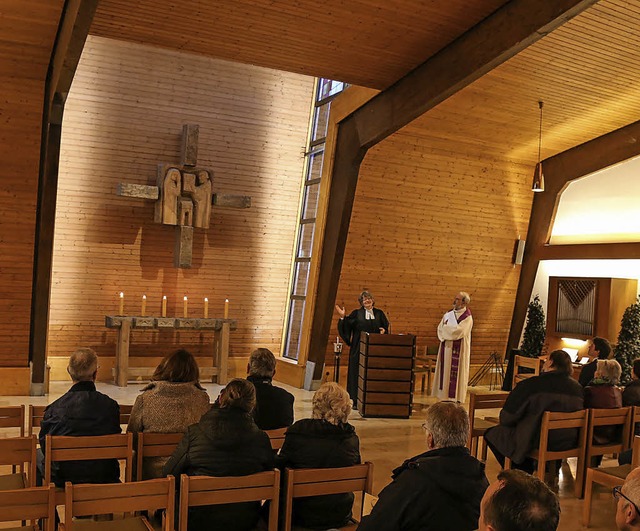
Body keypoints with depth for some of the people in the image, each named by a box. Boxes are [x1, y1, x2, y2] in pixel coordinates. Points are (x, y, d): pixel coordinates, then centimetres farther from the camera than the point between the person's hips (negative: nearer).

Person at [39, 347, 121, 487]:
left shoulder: (54, 409, -18)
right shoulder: (111, 406, -15)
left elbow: (45, 447, -4)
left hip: (63, 478, -1)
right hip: (104, 478, 1)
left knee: (38, 455, 30)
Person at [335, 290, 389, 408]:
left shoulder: (379, 313, 10)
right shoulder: (356, 313, 3)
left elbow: (386, 327, 13)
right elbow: (346, 326, -1)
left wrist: (384, 330, -8)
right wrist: (343, 317, -15)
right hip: (359, 349, -2)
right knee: (357, 373, 0)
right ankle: (356, 401, 7)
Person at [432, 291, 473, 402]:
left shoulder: (467, 317, -9)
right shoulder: (449, 314, 11)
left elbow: (458, 331, -21)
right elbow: (440, 328, 5)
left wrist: (446, 328, -6)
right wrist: (450, 330, -15)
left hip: (458, 350, -6)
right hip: (446, 348, 6)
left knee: (455, 373, -4)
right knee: (445, 372, 8)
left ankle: (456, 399, 2)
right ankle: (445, 395, 14)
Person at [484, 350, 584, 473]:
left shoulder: (530, 384, -18)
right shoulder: (578, 388, -3)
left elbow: (506, 418, -13)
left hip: (535, 444, -6)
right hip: (567, 443, 7)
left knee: (490, 433, 13)